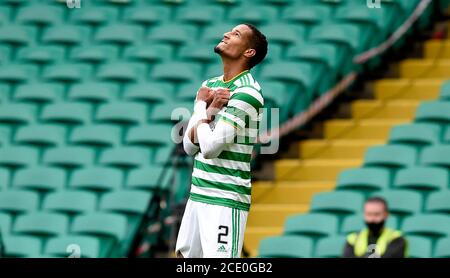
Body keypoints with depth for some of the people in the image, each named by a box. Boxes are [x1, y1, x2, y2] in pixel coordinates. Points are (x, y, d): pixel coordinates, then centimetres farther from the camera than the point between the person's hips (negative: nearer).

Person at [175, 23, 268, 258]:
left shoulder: (246, 93, -15)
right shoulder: (210, 85, 10)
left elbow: (210, 148, -21)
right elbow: (189, 146, 5)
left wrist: (201, 107, -5)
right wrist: (209, 109, -11)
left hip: (226, 201, -8)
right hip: (197, 194, 8)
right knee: (185, 255, 13)